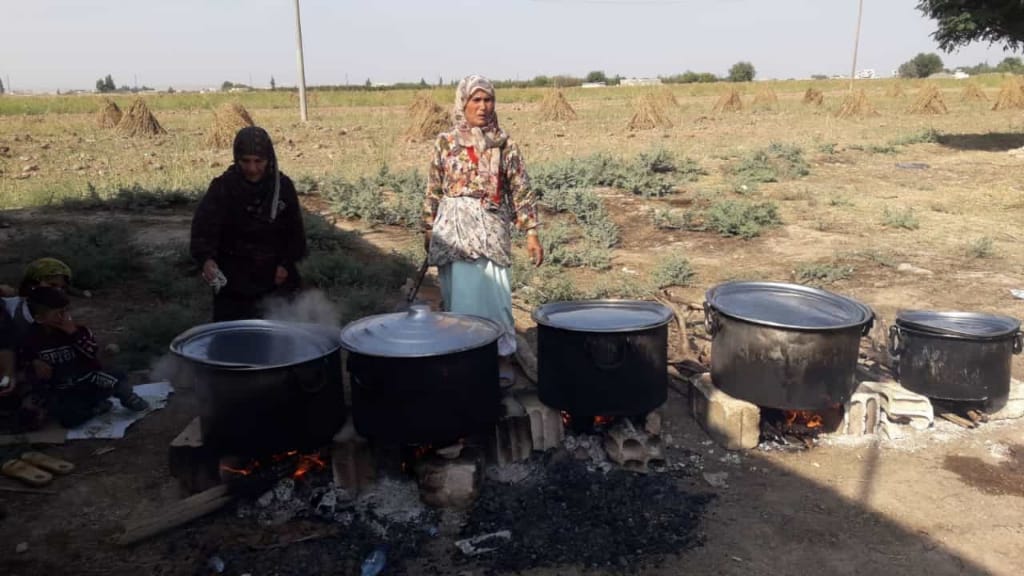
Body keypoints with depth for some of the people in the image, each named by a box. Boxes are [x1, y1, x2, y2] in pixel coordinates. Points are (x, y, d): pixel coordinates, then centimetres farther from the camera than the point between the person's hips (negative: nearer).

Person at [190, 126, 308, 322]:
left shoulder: (283, 186, -2)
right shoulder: (223, 187, -10)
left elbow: (295, 230, 7)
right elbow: (204, 225, -20)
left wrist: (286, 263, -1)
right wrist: (206, 259, -37)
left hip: (276, 276, 2)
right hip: (232, 278, -2)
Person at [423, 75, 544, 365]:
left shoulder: (505, 144, 2)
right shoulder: (446, 143, 4)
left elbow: (521, 191, 2)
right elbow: (433, 191, 8)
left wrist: (531, 233, -1)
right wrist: (428, 230, 9)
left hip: (492, 230, 0)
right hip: (454, 231, 1)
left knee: (493, 295, -1)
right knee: (460, 296, 5)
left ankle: (500, 355, 13)